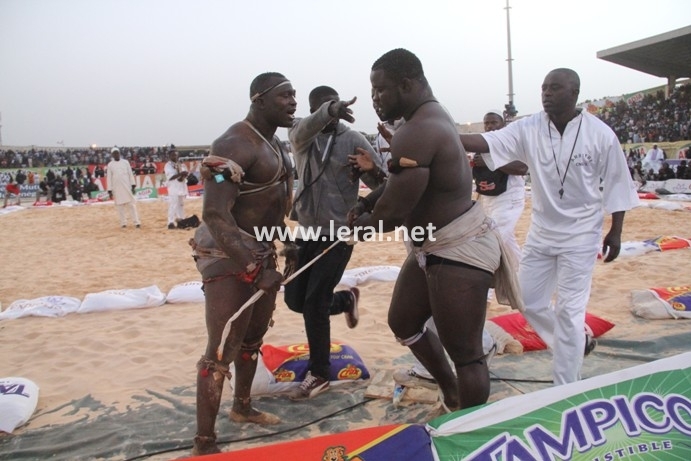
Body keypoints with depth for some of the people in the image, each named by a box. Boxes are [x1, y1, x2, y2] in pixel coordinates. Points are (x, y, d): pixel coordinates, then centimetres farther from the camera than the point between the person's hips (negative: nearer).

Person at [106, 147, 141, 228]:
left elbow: (130, 174, 6)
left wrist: (133, 185, -2)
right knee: (119, 206, 1)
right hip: (116, 189, 0)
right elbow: (109, 178, 4)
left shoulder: (125, 162, 7)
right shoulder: (110, 165, 6)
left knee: (131, 204, -4)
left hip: (127, 187, 0)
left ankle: (136, 222, -7)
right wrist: (109, 190, -1)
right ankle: (123, 223, 6)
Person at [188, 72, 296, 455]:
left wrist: (285, 244, 19)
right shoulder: (235, 145, -21)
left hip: (261, 253, 10)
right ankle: (204, 445, 7)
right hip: (229, 257, -10)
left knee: (253, 337, 22)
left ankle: (242, 407, 41)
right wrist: (254, 270, -29)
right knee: (221, 352, -5)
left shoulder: (273, 142, 10)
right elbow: (214, 215, -28)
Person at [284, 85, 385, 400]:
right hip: (307, 231, 5)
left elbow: (380, 183, -11)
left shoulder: (354, 141, -5)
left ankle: (319, 374, 12)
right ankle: (346, 299, 39)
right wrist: (328, 112, -46)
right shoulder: (300, 134, 1)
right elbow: (306, 128, -25)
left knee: (314, 303, -7)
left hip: (339, 232, -5)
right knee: (295, 299, 10)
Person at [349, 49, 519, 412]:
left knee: (465, 354, 0)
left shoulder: (415, 134, -25)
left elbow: (392, 214, -26)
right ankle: (451, 392, 43)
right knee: (403, 322, 24)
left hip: (459, 251, -12)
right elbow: (401, 183, 19)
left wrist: (362, 223, -4)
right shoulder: (431, 117, 9)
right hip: (433, 248, 12)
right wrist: (366, 202, 3)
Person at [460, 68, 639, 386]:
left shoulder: (600, 134, -13)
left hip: (581, 233, -4)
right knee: (529, 301, 11)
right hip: (541, 231, 4)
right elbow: (485, 141, -20)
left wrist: (615, 232, -1)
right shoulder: (528, 129, -8)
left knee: (569, 310, 0)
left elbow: (616, 184, -3)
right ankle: (575, 342, 40)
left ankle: (565, 391, 16)